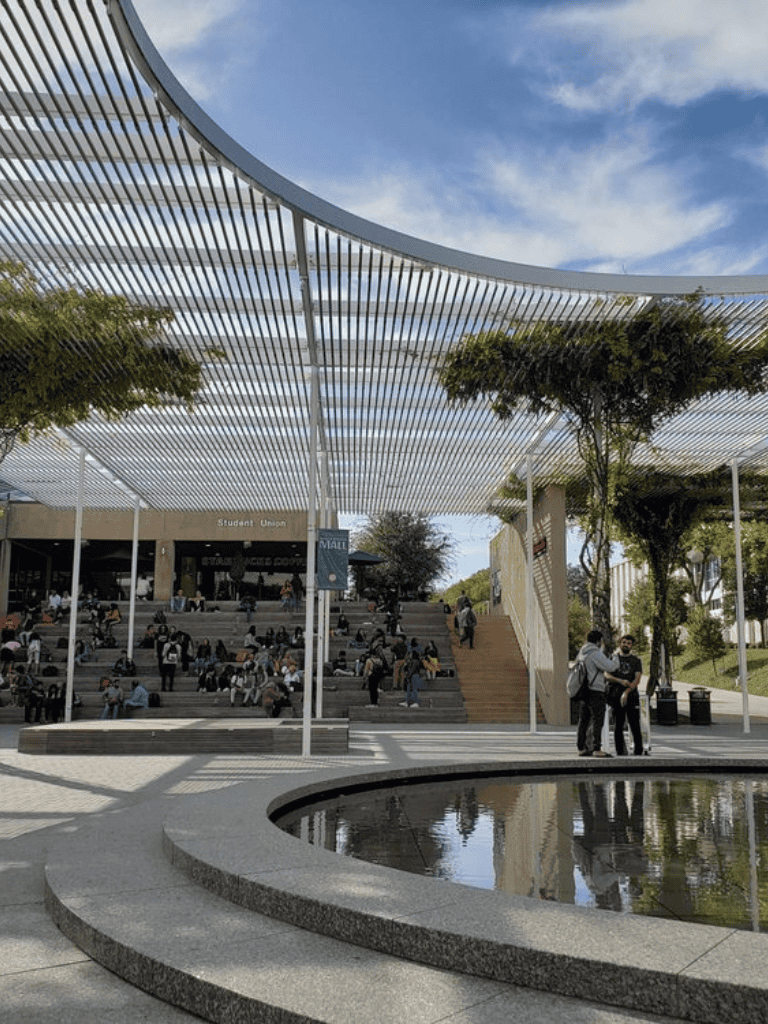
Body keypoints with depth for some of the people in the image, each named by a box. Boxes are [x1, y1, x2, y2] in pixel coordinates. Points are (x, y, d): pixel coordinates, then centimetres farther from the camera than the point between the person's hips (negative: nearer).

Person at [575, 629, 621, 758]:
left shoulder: (582, 653, 15)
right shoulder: (595, 654, -13)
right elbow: (610, 667, -18)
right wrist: (616, 658, 2)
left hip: (584, 691, 9)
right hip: (596, 691, -9)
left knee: (584, 720, 10)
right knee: (597, 720, -8)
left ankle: (581, 749, 12)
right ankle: (597, 749, -10)